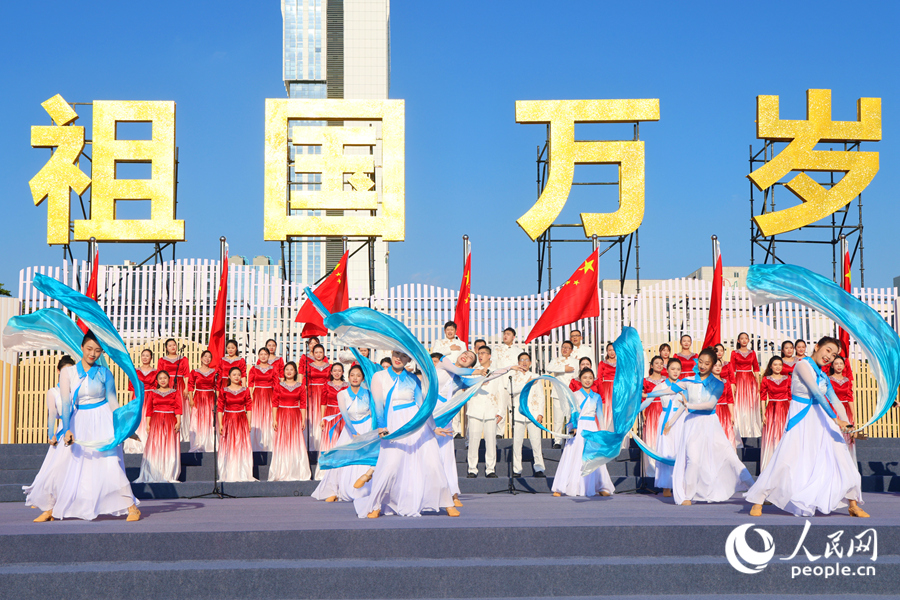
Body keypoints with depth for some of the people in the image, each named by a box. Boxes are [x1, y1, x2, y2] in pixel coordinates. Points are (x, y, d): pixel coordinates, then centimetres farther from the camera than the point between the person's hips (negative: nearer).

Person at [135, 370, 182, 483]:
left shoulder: (174, 393, 10)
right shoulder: (152, 393, 10)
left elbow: (178, 408, 3)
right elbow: (149, 410, 7)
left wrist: (178, 422, -8)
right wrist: (148, 424, -1)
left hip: (170, 422, 0)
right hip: (156, 422, 0)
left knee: (170, 448, -4)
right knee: (156, 447, -6)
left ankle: (169, 476, -2)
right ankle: (155, 476, -5)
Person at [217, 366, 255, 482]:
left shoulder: (245, 391, 5)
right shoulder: (224, 391, 2)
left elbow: (249, 407, 5)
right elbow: (220, 408, 1)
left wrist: (249, 423, 0)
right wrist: (220, 424, -5)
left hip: (242, 421, 1)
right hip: (228, 420, -1)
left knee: (242, 446, -1)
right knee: (228, 447, -1)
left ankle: (242, 474, 5)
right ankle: (229, 475, 4)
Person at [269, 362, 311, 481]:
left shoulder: (300, 387, 7)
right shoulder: (279, 385, 5)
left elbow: (303, 405, 6)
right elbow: (275, 403, 3)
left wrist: (303, 420, -1)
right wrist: (274, 420, -4)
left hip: (295, 417, 1)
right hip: (282, 417, -1)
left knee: (296, 444, -2)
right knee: (281, 444, -2)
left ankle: (296, 473, 3)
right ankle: (282, 474, 1)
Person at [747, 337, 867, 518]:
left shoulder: (823, 376, 14)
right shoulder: (803, 365, -8)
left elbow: (835, 401, 10)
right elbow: (816, 393, -17)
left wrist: (846, 424, -4)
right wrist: (835, 418, -22)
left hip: (821, 420, 7)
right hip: (801, 420, -6)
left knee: (841, 460, 2)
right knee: (785, 460, -10)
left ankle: (853, 505, 14)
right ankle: (758, 502, 0)